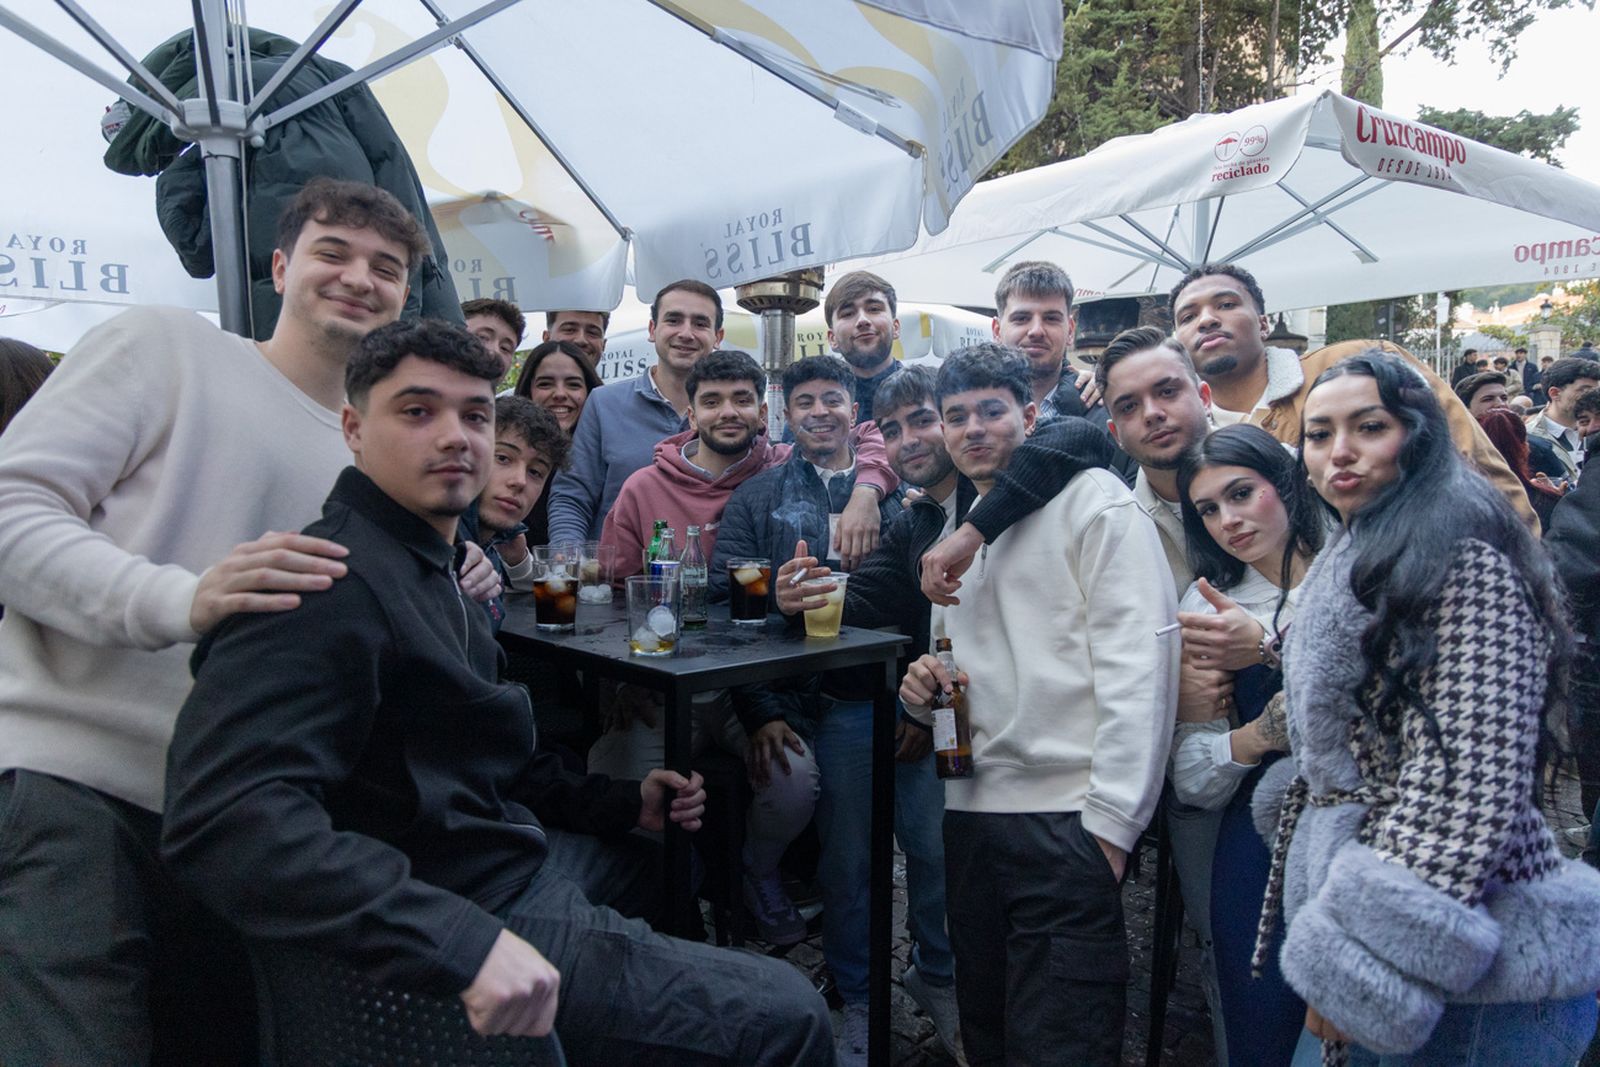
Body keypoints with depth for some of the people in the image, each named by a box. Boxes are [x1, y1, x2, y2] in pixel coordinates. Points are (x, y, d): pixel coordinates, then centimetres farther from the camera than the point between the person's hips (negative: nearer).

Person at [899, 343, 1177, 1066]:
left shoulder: (1093, 499, -5)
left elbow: (1137, 665, -14)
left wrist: (1111, 822, -18)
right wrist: (926, 689, 3)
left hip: (1066, 819, -7)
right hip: (969, 813, 7)